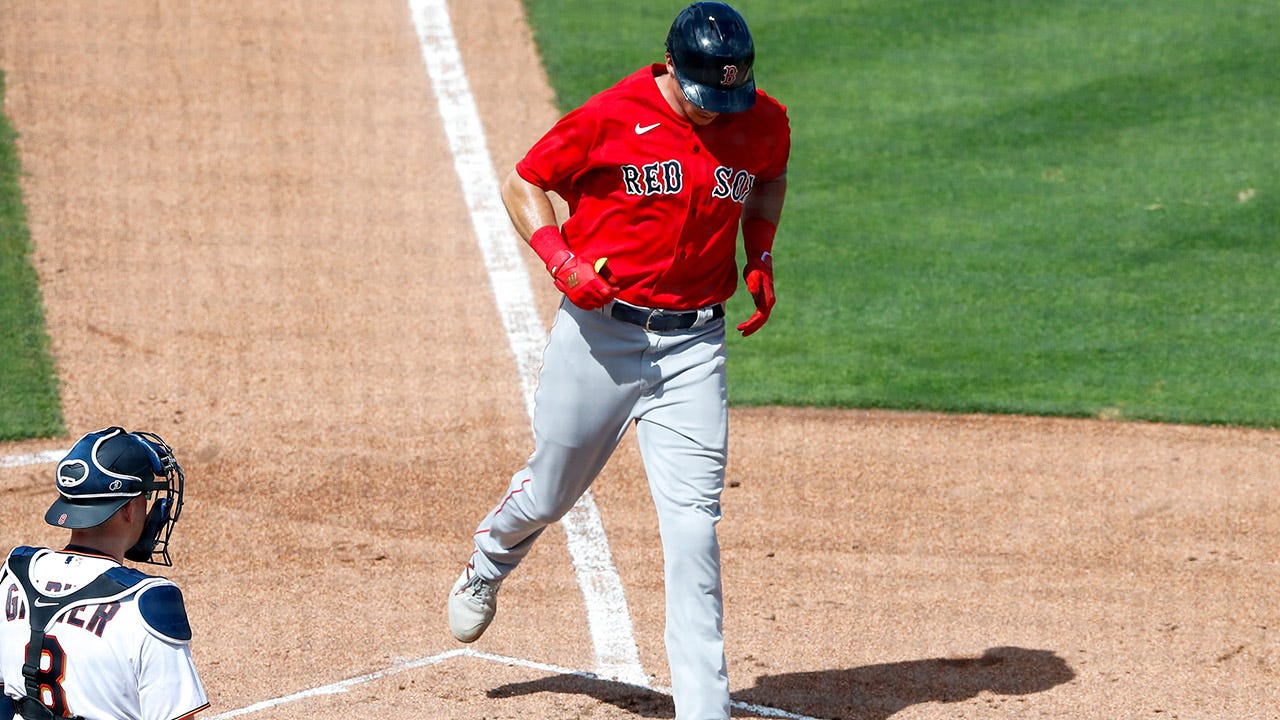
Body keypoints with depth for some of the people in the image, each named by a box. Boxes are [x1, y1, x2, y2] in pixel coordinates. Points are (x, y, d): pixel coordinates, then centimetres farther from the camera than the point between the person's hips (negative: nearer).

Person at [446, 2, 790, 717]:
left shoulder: (764, 121, -1)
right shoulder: (609, 119, -13)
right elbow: (523, 183, -2)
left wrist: (761, 256, 6)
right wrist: (561, 259, -18)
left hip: (695, 344, 2)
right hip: (600, 330, -1)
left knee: (693, 525, -7)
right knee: (552, 487, 14)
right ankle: (489, 563, 50)